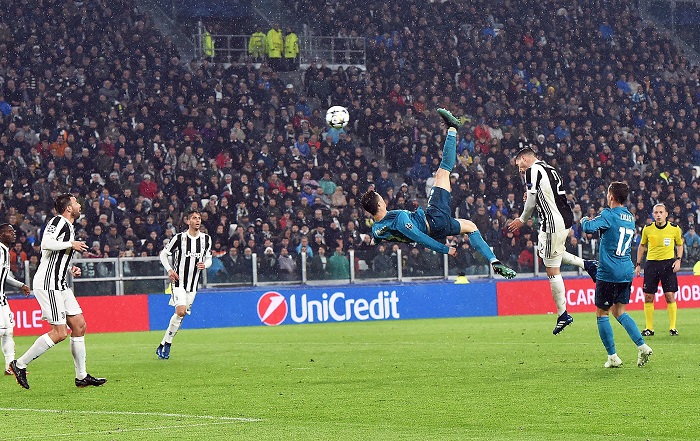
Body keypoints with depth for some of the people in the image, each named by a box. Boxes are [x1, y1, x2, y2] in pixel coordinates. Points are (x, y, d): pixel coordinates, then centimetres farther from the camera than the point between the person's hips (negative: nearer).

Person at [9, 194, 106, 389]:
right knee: (59, 333, -12)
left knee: (79, 325, 7)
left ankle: (81, 376, 12)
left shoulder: (69, 227, 20)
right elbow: (46, 243, -27)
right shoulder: (58, 222, -10)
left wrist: (71, 269, 13)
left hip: (60, 285, 10)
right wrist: (71, 245, -17)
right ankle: (20, 364, -4)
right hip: (48, 284, -10)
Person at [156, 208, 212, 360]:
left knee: (181, 315, 3)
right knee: (180, 312, -20)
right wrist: (169, 270, -12)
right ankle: (166, 344, -8)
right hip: (179, 281, -5)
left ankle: (164, 345, 13)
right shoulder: (179, 238, -8)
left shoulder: (206, 239, 5)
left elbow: (208, 259, 16)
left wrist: (204, 265, -7)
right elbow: (163, 254, 2)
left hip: (193, 284, 5)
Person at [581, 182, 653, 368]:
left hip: (608, 273, -7)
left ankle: (612, 357, 3)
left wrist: (584, 220, -1)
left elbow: (589, 227, -23)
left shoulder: (609, 215, -11)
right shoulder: (630, 218, 13)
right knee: (619, 312, 15)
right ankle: (642, 346, -1)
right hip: (627, 272, 7)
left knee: (602, 314, 4)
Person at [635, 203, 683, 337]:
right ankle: (649, 328, 9)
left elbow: (680, 245, 12)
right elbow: (642, 246, 15)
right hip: (651, 263, 2)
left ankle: (672, 327, 3)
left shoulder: (674, 229, -2)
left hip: (668, 264, -2)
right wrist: (638, 264, 11)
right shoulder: (647, 229, 2)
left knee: (670, 296, -7)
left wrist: (678, 260, -3)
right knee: (648, 297, -1)